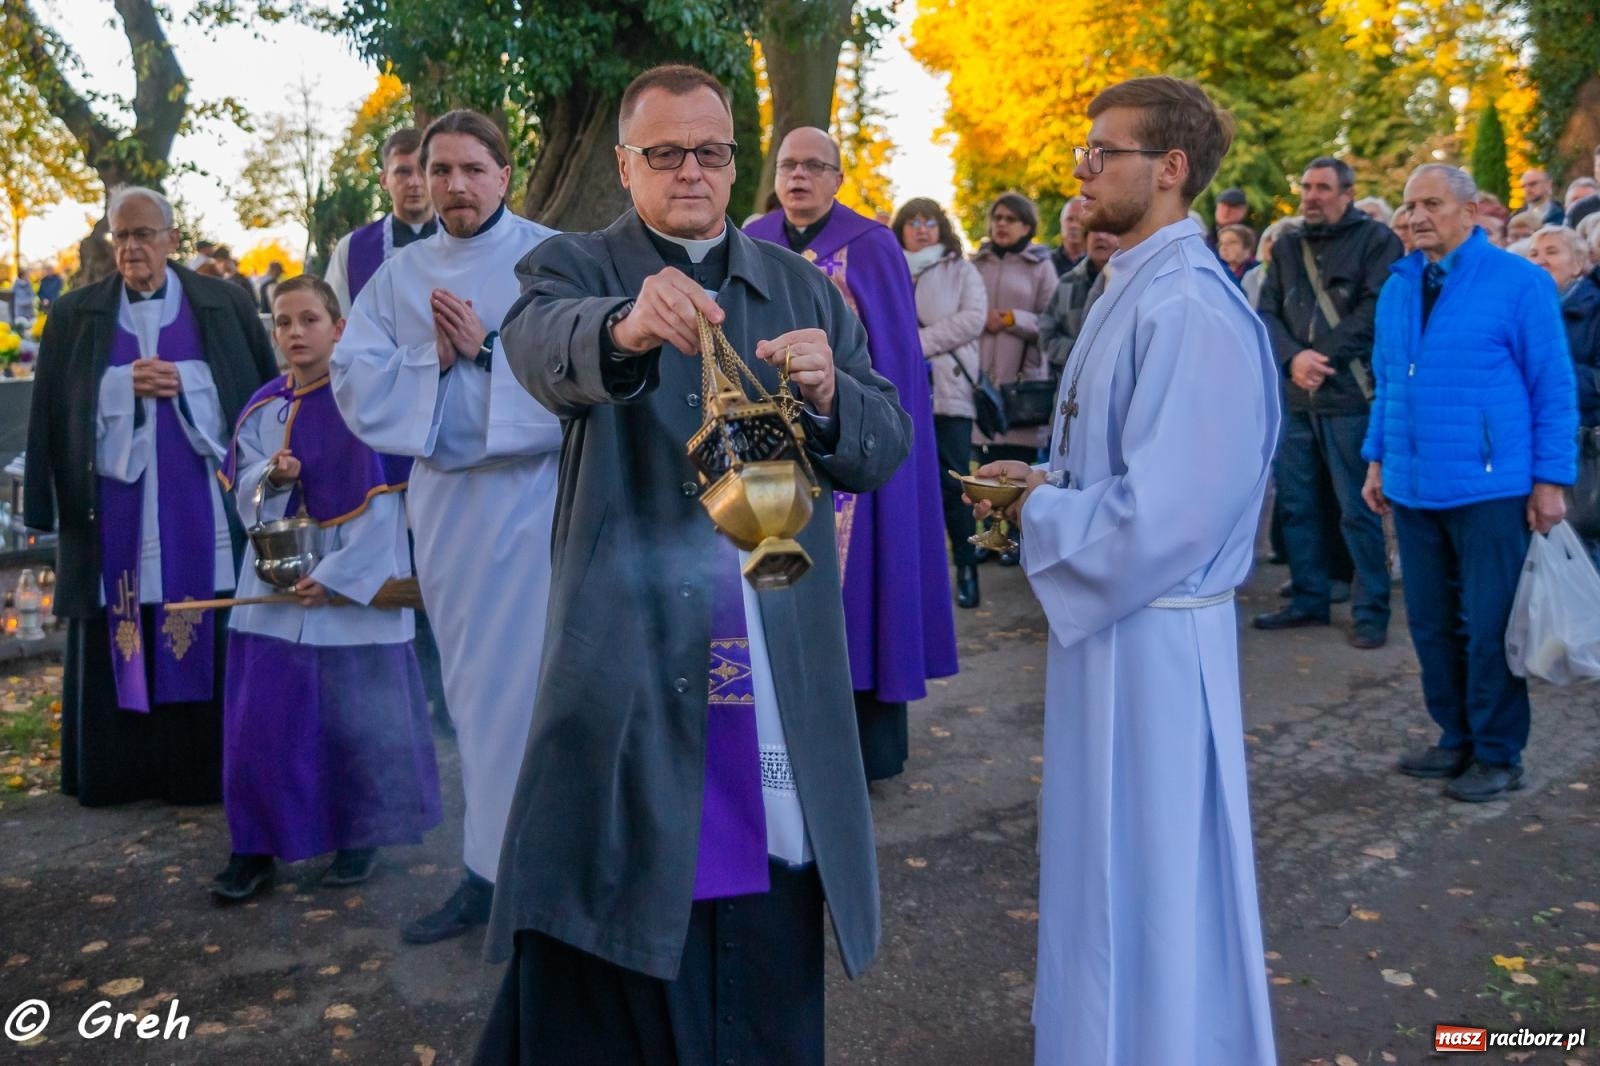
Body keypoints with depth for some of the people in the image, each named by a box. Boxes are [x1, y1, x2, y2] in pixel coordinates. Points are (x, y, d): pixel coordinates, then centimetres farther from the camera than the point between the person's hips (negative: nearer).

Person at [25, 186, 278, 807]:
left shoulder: (225, 306, 7)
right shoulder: (75, 316, 9)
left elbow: (263, 395, 3)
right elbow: (58, 412, 6)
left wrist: (182, 384, -9)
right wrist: (126, 385, -8)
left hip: (202, 506, -1)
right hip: (115, 507, 1)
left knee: (211, 639, 0)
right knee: (117, 639, 3)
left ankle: (207, 766, 10)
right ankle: (116, 771, 14)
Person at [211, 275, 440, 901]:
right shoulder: (262, 409, 7)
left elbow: (383, 503, -11)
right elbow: (245, 497, 8)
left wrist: (338, 573, -15)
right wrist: (271, 477, -14)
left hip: (355, 583, -4)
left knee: (357, 716, 3)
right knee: (263, 719, 3)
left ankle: (361, 837, 20)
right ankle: (257, 844, 15)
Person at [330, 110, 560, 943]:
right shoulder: (399, 275, 11)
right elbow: (354, 380, 3)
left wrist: (487, 349, -14)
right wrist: (435, 357, -10)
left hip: (533, 492, -5)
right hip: (443, 499, 5)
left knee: (525, 678, -2)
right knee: (472, 684, 12)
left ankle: (498, 866, 9)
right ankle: (497, 851, 25)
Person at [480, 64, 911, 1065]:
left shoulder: (806, 288, 13)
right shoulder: (573, 267, 5)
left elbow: (887, 447, 5)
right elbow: (545, 349, -20)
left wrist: (830, 394, -17)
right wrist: (624, 329, -42)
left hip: (778, 667, 3)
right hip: (628, 659, -2)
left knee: (768, 975, 11)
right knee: (610, 981, 7)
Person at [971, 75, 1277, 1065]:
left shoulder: (1190, 310, -22)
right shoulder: (1133, 289, 9)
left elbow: (1161, 512, -25)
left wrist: (1036, 510, -11)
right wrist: (1049, 481, 2)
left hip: (1153, 630, -10)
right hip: (1109, 611, 10)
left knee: (1151, 865, 7)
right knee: (1112, 855, 23)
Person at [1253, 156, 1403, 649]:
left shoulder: (1376, 239, 0)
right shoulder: (1287, 245, 16)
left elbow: (1375, 311, -10)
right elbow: (1267, 313, 7)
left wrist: (1325, 359, -15)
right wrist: (1293, 357, -10)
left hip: (1350, 395, -6)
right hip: (1293, 396, 6)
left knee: (1358, 508, -3)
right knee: (1297, 504, 11)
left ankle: (1371, 610, 7)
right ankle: (1309, 599, 23)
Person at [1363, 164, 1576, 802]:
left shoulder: (1519, 282, -6)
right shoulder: (1396, 288, 9)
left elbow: (1553, 387, -5)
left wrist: (1551, 480, -8)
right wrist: (1377, 460, 13)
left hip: (1490, 487, -5)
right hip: (1414, 487, 5)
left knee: (1488, 627, 3)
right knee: (1431, 623, 12)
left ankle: (1498, 755, 19)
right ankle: (1456, 738, 28)